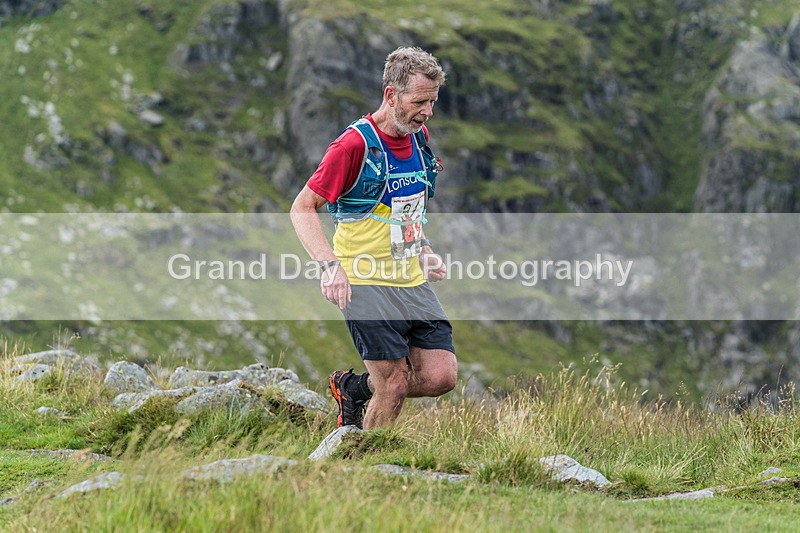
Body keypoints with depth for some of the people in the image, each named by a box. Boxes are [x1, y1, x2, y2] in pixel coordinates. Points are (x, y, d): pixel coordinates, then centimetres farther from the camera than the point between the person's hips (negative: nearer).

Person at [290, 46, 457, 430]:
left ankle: (354, 389, 22)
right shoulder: (355, 144, -15)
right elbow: (302, 208, -13)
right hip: (367, 283, -7)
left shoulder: (419, 137, 8)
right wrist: (329, 264, -26)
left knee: (441, 376, -2)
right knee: (395, 385, -8)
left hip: (414, 282, 7)